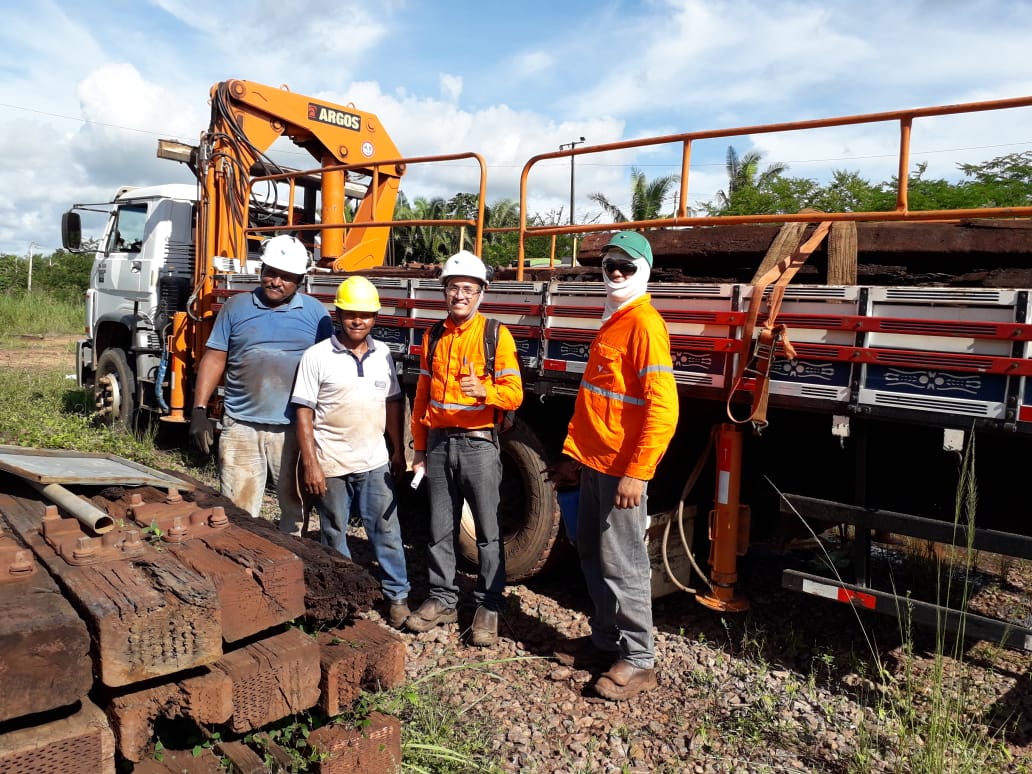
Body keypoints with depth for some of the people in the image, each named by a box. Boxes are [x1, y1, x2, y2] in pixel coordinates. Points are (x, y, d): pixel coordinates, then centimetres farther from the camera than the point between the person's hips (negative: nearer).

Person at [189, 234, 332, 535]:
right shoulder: (236, 307, 6)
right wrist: (199, 410, -3)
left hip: (295, 428, 0)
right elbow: (214, 358, 5)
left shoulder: (315, 312, 4)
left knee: (296, 506, 10)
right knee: (236, 511, 4)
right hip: (241, 426, 1)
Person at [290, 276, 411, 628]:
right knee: (334, 534, 12)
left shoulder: (383, 354, 4)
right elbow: (304, 413, -9)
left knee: (386, 530, 6)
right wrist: (310, 464, -13)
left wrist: (398, 451, 10)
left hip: (374, 462, 3)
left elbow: (393, 403, 11)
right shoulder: (317, 356, -8)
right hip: (331, 464, -2)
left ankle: (397, 595, 16)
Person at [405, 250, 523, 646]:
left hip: (478, 444, -4)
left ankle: (488, 607, 15)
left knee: (487, 532, 3)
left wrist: (484, 390, -29)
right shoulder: (433, 337, 11)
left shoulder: (496, 335, -4)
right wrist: (420, 448, 12)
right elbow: (422, 397, 14)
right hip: (439, 445, 4)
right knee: (440, 530, 12)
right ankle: (441, 600, 25)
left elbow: (514, 394, -9)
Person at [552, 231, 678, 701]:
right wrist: (572, 453, 18)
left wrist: (637, 473, -23)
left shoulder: (644, 324, -14)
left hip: (621, 469, -9)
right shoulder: (612, 321, 16)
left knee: (622, 564, 0)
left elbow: (662, 408, -21)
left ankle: (637, 660, 15)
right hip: (593, 463, 9)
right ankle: (605, 639, 31)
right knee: (592, 554, 16)